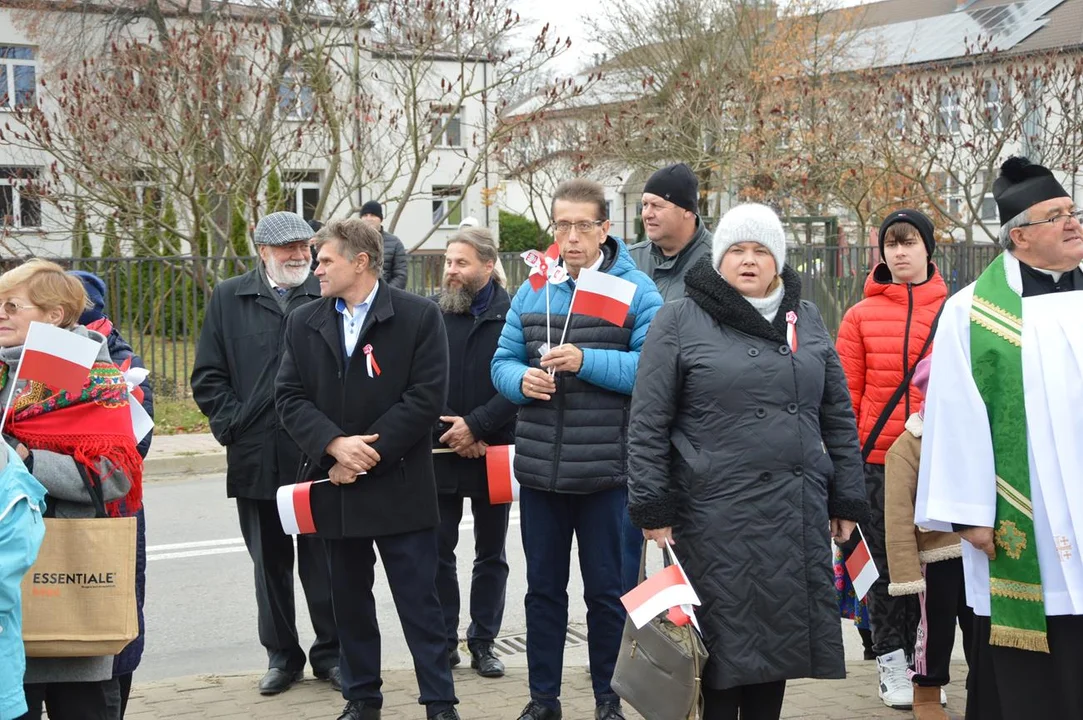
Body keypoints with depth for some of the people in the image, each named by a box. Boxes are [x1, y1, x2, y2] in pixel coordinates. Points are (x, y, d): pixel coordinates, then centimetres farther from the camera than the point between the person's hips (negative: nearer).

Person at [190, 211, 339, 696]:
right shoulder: (228, 299, 7)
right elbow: (208, 378, 7)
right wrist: (232, 426, -4)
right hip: (255, 457, 2)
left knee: (323, 560, 5)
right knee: (269, 562, 12)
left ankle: (331, 653, 19)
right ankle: (281, 656, 24)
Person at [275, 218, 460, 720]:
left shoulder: (419, 316, -5)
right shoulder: (304, 323, 9)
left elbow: (427, 396, -11)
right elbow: (290, 397, 2)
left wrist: (370, 454, -15)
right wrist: (335, 445, -15)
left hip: (400, 486, -4)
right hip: (335, 486, 4)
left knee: (420, 601, 0)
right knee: (349, 599, 13)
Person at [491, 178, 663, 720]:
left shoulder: (635, 290, -4)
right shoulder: (531, 291, 10)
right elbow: (502, 362, 10)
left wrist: (586, 361, -23)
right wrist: (522, 379, -12)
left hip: (606, 472, -4)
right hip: (539, 471, 4)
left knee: (607, 590, 8)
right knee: (543, 588, 13)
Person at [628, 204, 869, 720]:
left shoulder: (806, 320, 13)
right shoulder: (679, 321, 0)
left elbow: (838, 420, 14)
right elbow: (647, 425, -3)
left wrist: (846, 500, 10)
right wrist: (653, 508, -9)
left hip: (796, 517, 4)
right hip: (716, 517, -4)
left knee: (779, 635, 10)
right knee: (725, 639, 2)